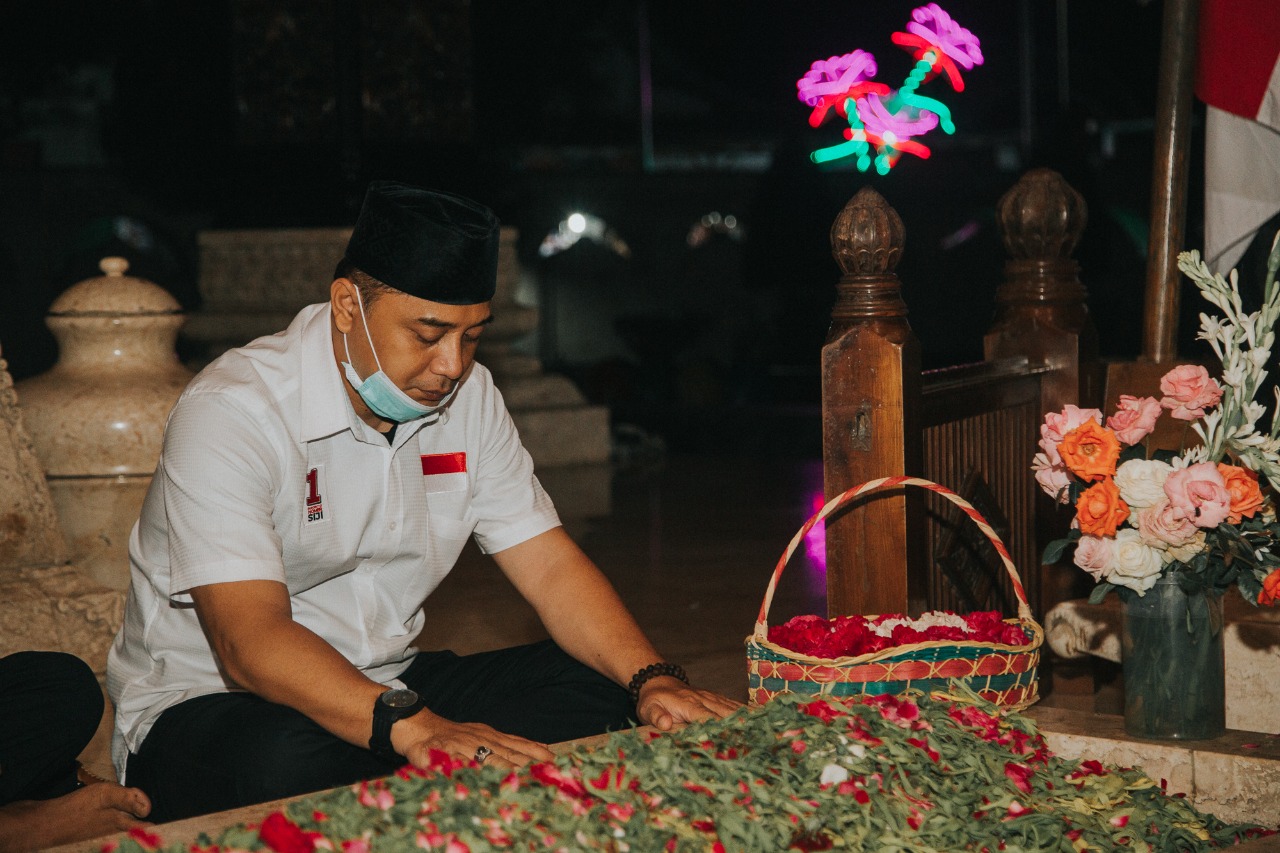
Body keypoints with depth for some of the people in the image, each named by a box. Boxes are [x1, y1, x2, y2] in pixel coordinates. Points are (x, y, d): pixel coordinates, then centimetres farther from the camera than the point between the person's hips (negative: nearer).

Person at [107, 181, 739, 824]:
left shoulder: (467, 396, 2)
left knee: (595, 691, -12)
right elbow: (249, 641, -32)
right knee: (293, 765, -40)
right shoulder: (229, 414, -21)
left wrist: (651, 679, -18)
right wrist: (411, 725, -47)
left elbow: (551, 566, 1)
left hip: (388, 686, 6)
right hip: (207, 704, -6)